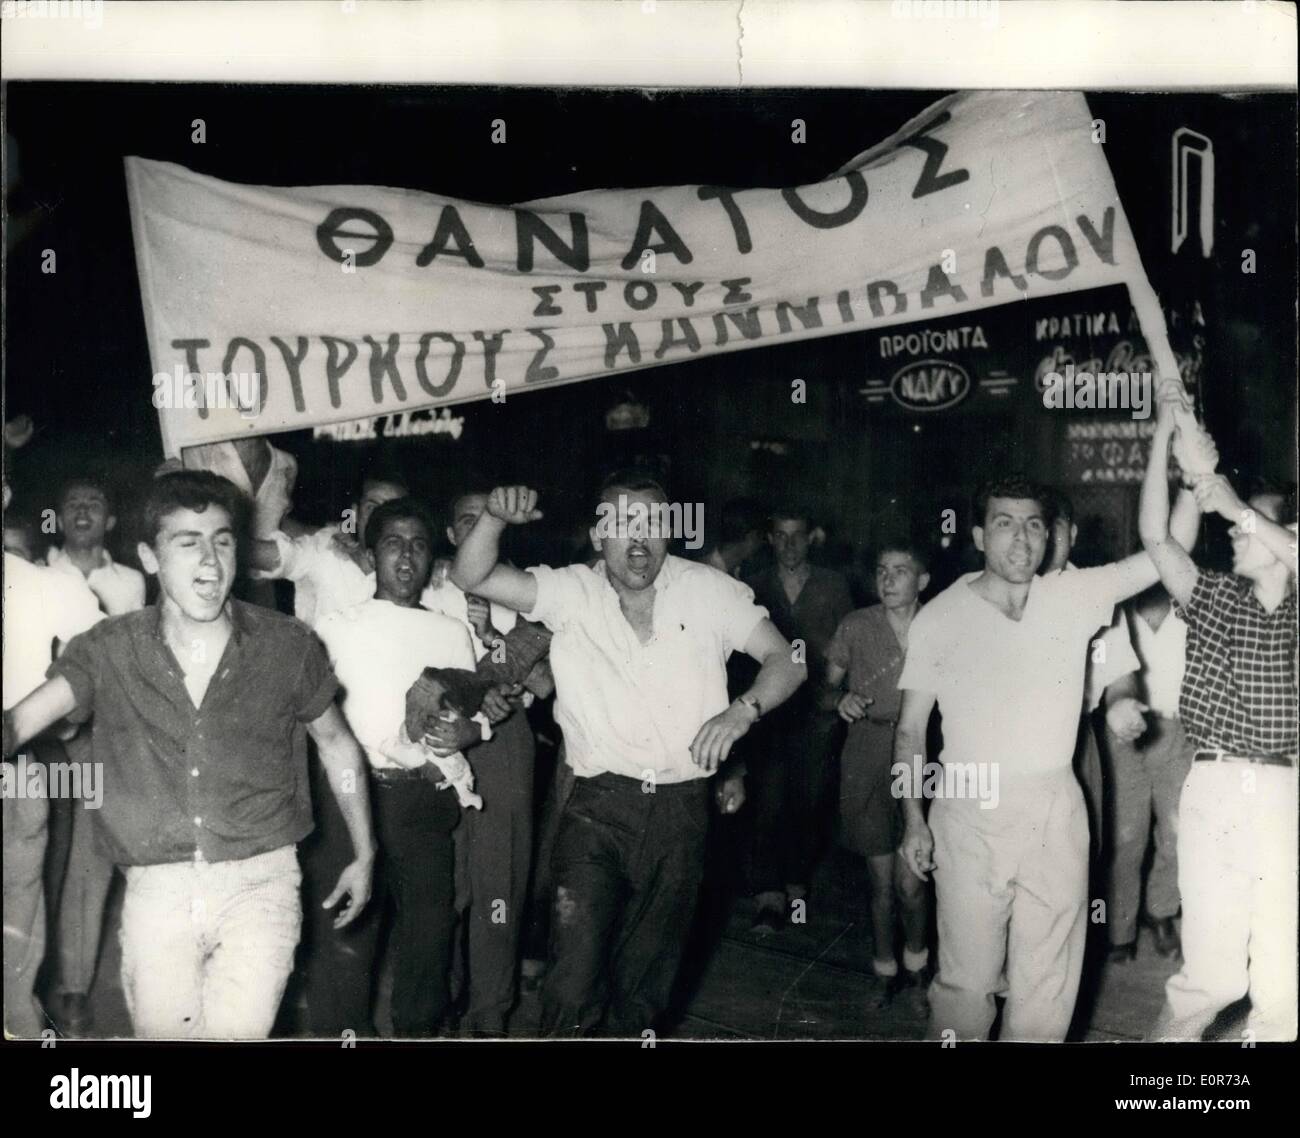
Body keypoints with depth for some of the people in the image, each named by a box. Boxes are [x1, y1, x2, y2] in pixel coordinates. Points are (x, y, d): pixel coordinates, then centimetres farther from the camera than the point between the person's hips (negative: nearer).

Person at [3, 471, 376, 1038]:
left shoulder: (287, 645, 1)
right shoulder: (108, 650, 1)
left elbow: (336, 741, 14)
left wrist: (364, 855, 16)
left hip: (258, 882, -1)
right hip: (155, 887, 1)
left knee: (236, 1029, -19)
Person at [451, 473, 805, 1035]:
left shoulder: (708, 590, 1)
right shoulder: (572, 592, 0)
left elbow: (787, 660, 4)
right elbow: (471, 577, -7)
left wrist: (742, 710, -15)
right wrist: (494, 518, -25)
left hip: (682, 810, 2)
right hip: (597, 806, -1)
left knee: (646, 981, 17)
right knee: (574, 986, -11)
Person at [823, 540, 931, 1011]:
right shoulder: (856, 626, 0)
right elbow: (825, 685, 8)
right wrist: (840, 699, -13)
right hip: (866, 764, 1)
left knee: (910, 881, -2)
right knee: (882, 879, 6)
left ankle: (916, 961, 26)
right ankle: (885, 970, 27)